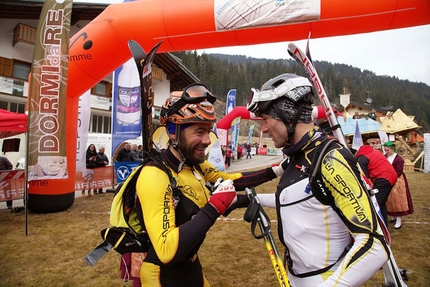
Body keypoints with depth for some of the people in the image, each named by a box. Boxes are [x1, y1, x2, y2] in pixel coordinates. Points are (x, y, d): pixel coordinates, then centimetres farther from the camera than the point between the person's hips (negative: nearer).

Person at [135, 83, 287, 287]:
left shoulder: (194, 164, -5)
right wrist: (214, 207, -35)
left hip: (191, 266, 8)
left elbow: (230, 181, 6)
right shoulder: (155, 177, -29)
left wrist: (277, 171, 2)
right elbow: (167, 251, -35)